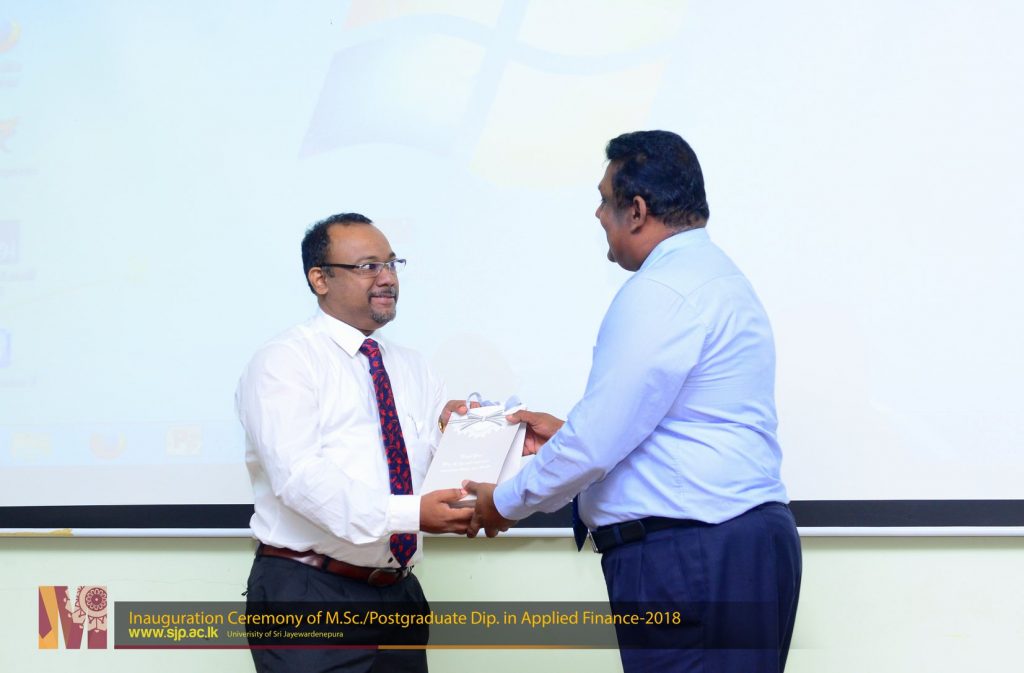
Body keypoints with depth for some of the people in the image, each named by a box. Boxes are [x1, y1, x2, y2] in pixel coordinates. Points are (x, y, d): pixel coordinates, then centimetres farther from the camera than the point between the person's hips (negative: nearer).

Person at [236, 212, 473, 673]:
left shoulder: (411, 368, 18)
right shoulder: (284, 363, -4)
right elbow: (301, 476, -19)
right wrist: (407, 514, -29)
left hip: (399, 596, 6)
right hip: (309, 597, -6)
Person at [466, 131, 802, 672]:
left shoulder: (660, 292, -14)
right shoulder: (714, 275, 18)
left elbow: (597, 446, -16)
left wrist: (505, 504, -1)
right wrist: (570, 433, 26)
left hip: (688, 560, -10)